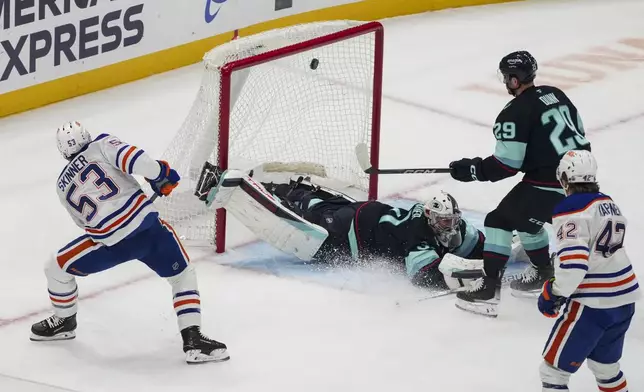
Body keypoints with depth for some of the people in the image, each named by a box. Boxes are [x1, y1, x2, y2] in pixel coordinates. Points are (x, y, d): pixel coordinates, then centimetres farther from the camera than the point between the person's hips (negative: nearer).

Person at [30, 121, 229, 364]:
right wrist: (159, 173, -1)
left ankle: (64, 321, 44)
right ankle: (193, 340, 5)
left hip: (110, 243, 1)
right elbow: (132, 158, -12)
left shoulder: (63, 186, 18)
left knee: (57, 269, 24)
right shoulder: (102, 145, 7)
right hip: (148, 225, -1)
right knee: (183, 277, 18)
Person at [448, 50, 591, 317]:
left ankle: (489, 289, -4)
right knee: (524, 218, 29)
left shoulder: (515, 114, -12)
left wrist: (471, 169, -3)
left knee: (501, 220, 3)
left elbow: (507, 164, -14)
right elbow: (578, 132, 21)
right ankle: (543, 273, 39)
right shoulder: (555, 95, 13)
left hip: (551, 184, -9)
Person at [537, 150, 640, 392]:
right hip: (624, 299, 8)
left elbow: (573, 261, -25)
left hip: (593, 305, -8)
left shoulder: (570, 209, -14)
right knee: (605, 364, 27)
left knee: (553, 370, -2)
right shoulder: (610, 205, 12)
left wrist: (554, 293, -13)